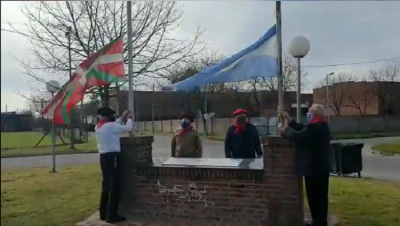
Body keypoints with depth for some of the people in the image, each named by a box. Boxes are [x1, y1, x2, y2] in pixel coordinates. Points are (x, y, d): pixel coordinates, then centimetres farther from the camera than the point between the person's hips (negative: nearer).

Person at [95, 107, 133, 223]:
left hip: (103, 157, 9)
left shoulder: (98, 126, 9)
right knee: (114, 186, -1)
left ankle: (103, 213, 24)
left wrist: (122, 117, 24)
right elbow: (128, 128, -7)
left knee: (106, 185, 16)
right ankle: (111, 215, 4)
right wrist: (129, 118, 11)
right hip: (112, 157, -9)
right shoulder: (110, 126, -15)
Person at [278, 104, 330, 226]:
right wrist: (289, 120, 15)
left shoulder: (314, 126, -21)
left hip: (313, 167, -10)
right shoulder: (321, 125, 12)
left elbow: (298, 136, -22)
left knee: (314, 196, -2)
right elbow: (303, 129, 14)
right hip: (322, 167, 10)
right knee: (321, 195, 14)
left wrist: (284, 131, -6)